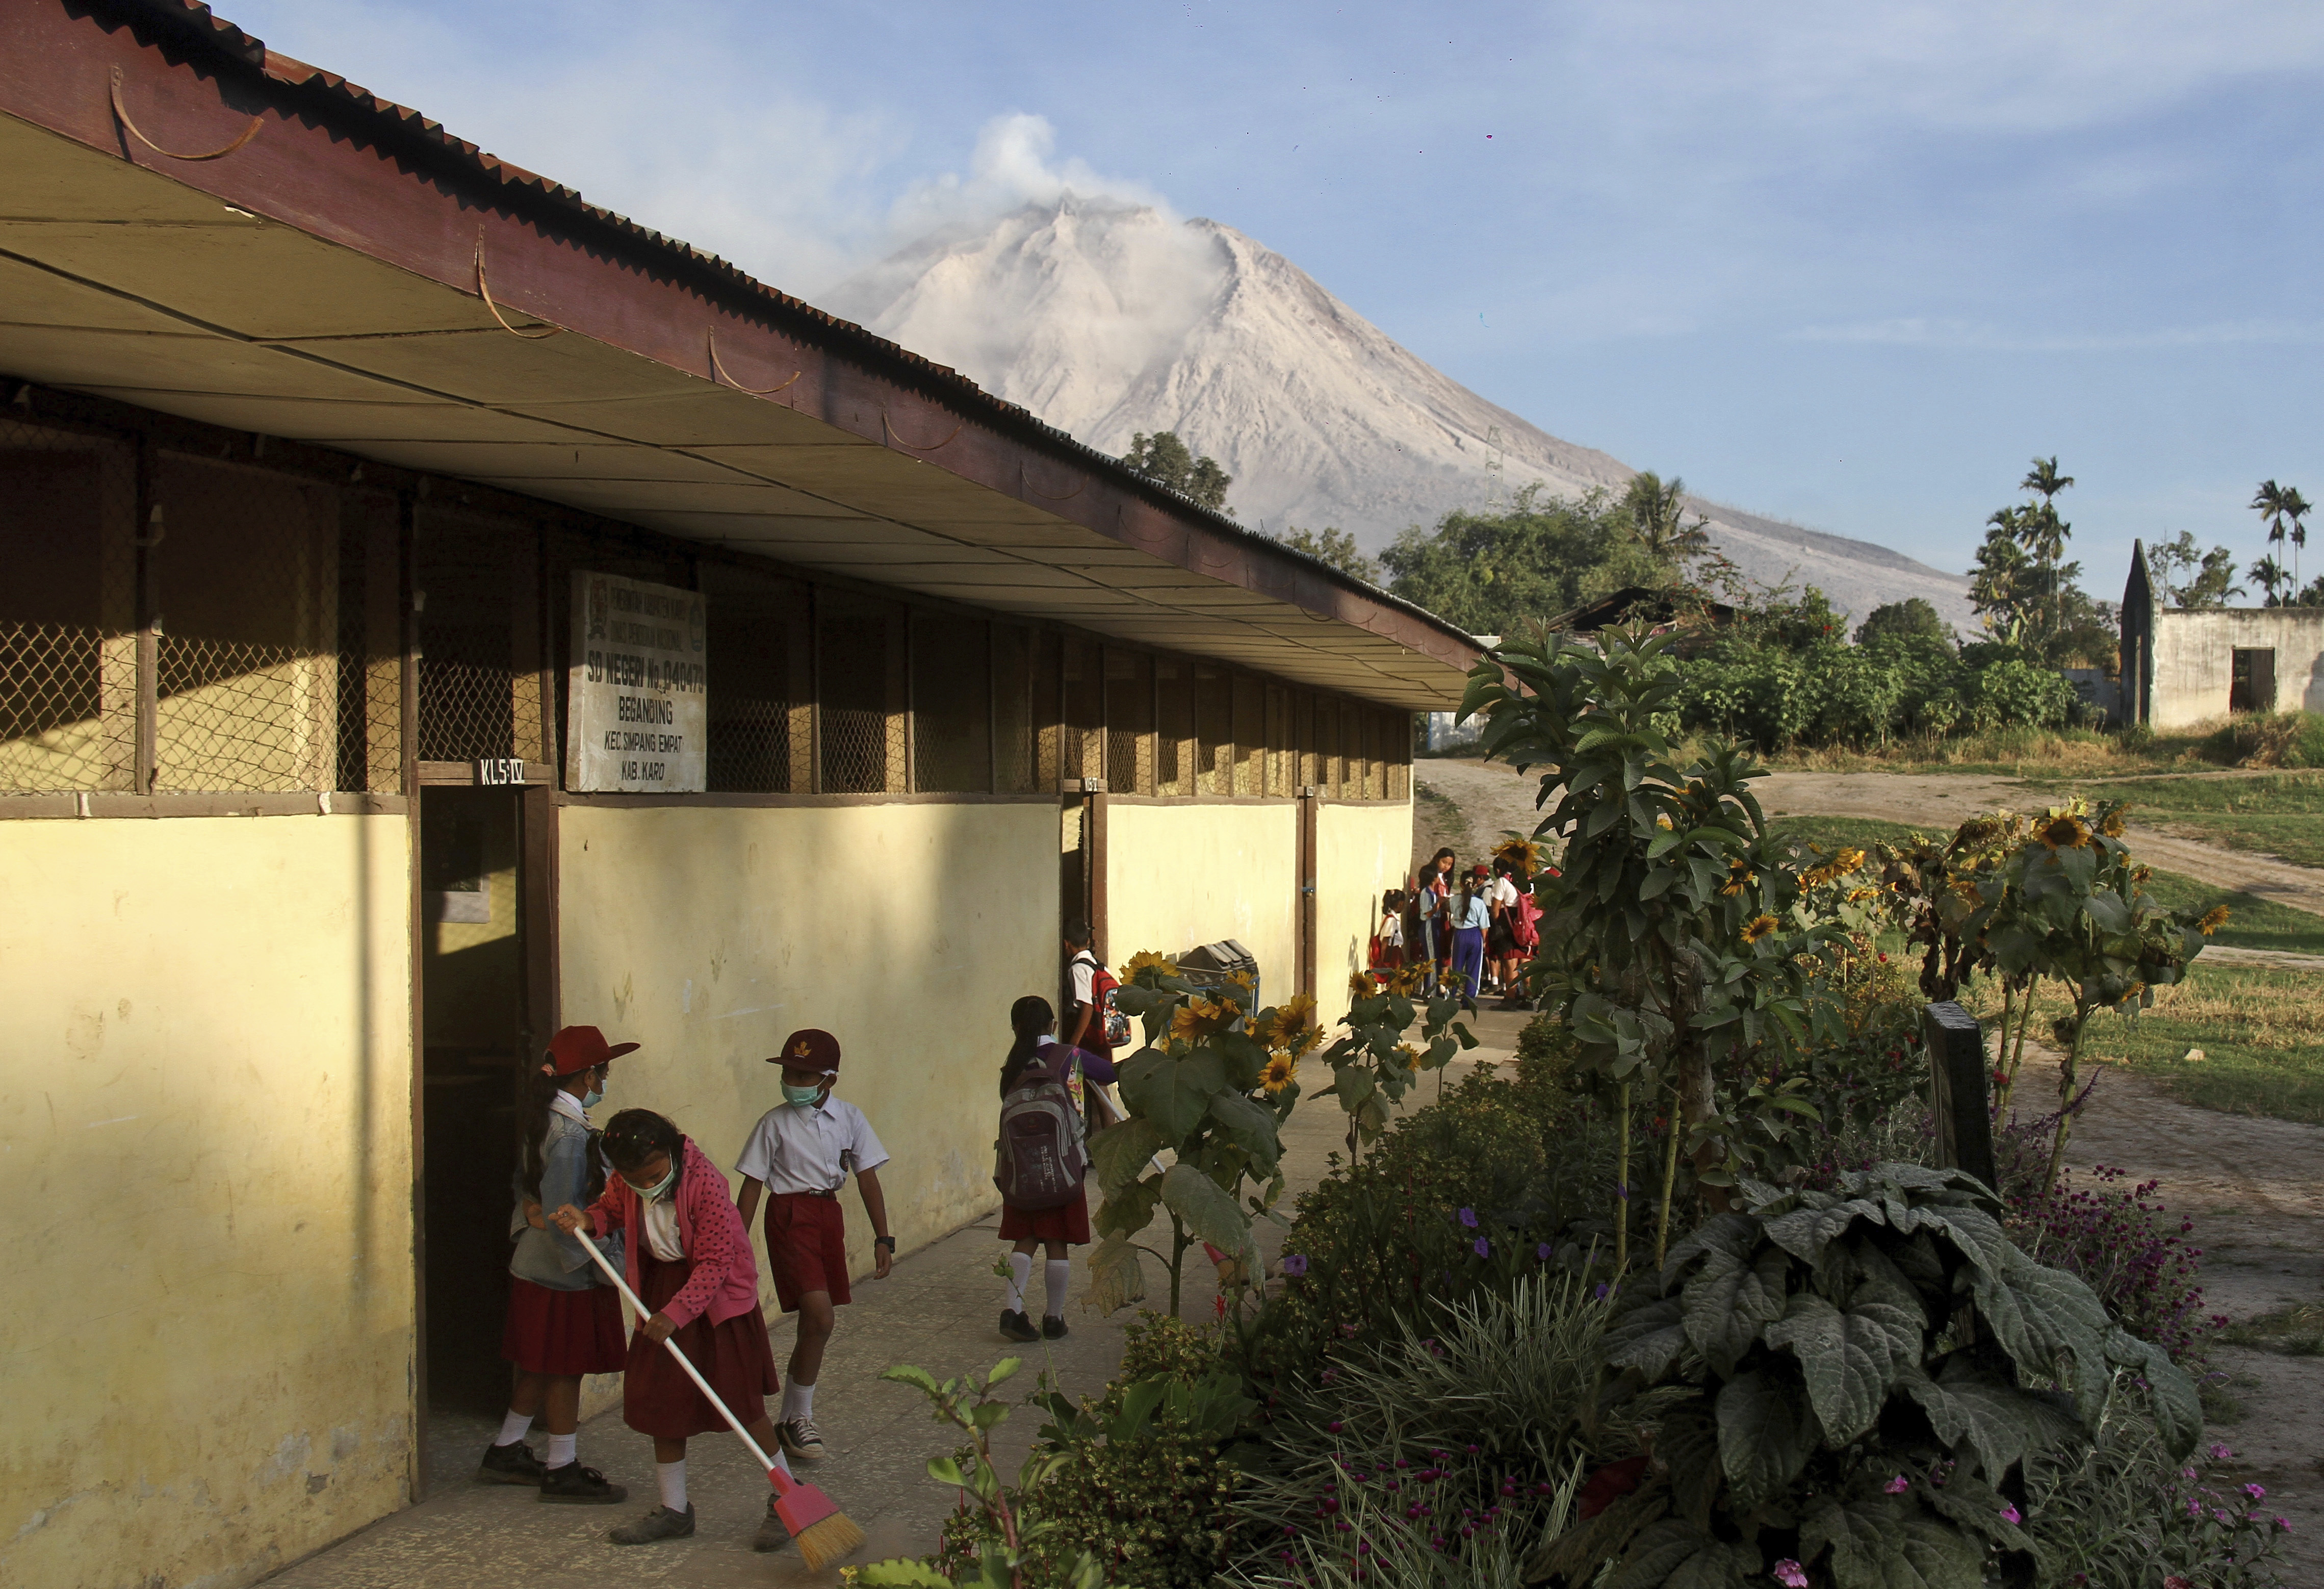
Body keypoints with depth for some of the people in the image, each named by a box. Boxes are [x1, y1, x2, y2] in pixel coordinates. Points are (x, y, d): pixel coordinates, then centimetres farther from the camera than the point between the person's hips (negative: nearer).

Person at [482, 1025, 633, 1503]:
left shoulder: (541, 1120, 8)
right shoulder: (570, 1134, -23)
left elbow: (525, 1185, 18)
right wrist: (603, 1266, -20)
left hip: (534, 1263, 10)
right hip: (566, 1272, -10)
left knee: (541, 1367, 20)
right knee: (566, 1370, 2)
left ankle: (505, 1454, 30)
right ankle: (562, 1471, 12)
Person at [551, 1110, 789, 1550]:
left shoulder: (703, 1180, -28)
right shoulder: (624, 1183, -9)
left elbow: (715, 1261, -26)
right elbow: (611, 1210, 14)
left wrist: (676, 1313, -33)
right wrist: (586, 1221, -9)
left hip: (717, 1292, -6)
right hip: (662, 1286, 6)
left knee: (742, 1402, -4)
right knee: (660, 1400, 8)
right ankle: (674, 1510, 22)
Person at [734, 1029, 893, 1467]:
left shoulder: (849, 1118, 2)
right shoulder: (774, 1123, -6)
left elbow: (868, 1180, 4)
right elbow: (752, 1185, -3)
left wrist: (883, 1238, 1)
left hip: (829, 1214, 5)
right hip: (790, 1216, -4)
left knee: (813, 1323, 9)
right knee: (820, 1317, -16)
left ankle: (790, 1418, 24)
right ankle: (800, 1418, -1)